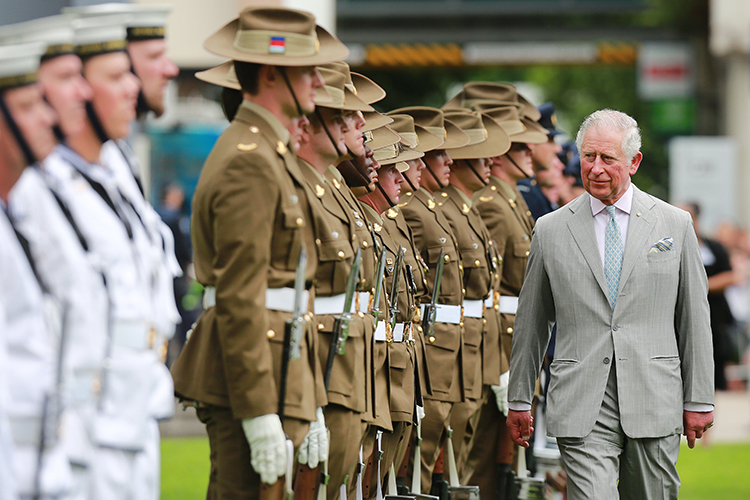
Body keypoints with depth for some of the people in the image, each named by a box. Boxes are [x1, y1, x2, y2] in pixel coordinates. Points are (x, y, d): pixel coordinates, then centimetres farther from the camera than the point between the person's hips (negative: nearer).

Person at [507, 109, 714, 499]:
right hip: (582, 405, -1)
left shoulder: (675, 225, 6)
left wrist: (698, 399, 6)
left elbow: (694, 317, 8)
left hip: (654, 403, 1)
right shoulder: (551, 231, 6)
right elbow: (531, 322, 13)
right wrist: (519, 399, 15)